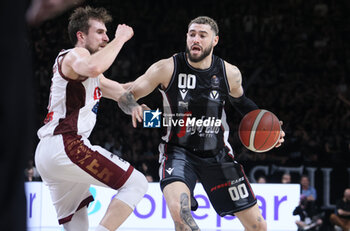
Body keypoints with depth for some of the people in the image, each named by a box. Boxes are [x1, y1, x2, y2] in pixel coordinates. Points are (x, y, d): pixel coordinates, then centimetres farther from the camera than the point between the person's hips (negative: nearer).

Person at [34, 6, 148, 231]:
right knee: (136, 183, -11)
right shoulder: (74, 56, -3)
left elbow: (122, 92, 36)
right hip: (66, 146, -11)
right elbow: (94, 67, -28)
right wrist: (120, 38, -17)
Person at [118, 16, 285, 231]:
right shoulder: (168, 68, -11)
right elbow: (126, 95, -5)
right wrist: (133, 108, -28)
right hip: (179, 151, -3)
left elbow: (241, 101, 19)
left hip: (217, 154, 3)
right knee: (178, 208, -35)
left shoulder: (230, 73, -3)